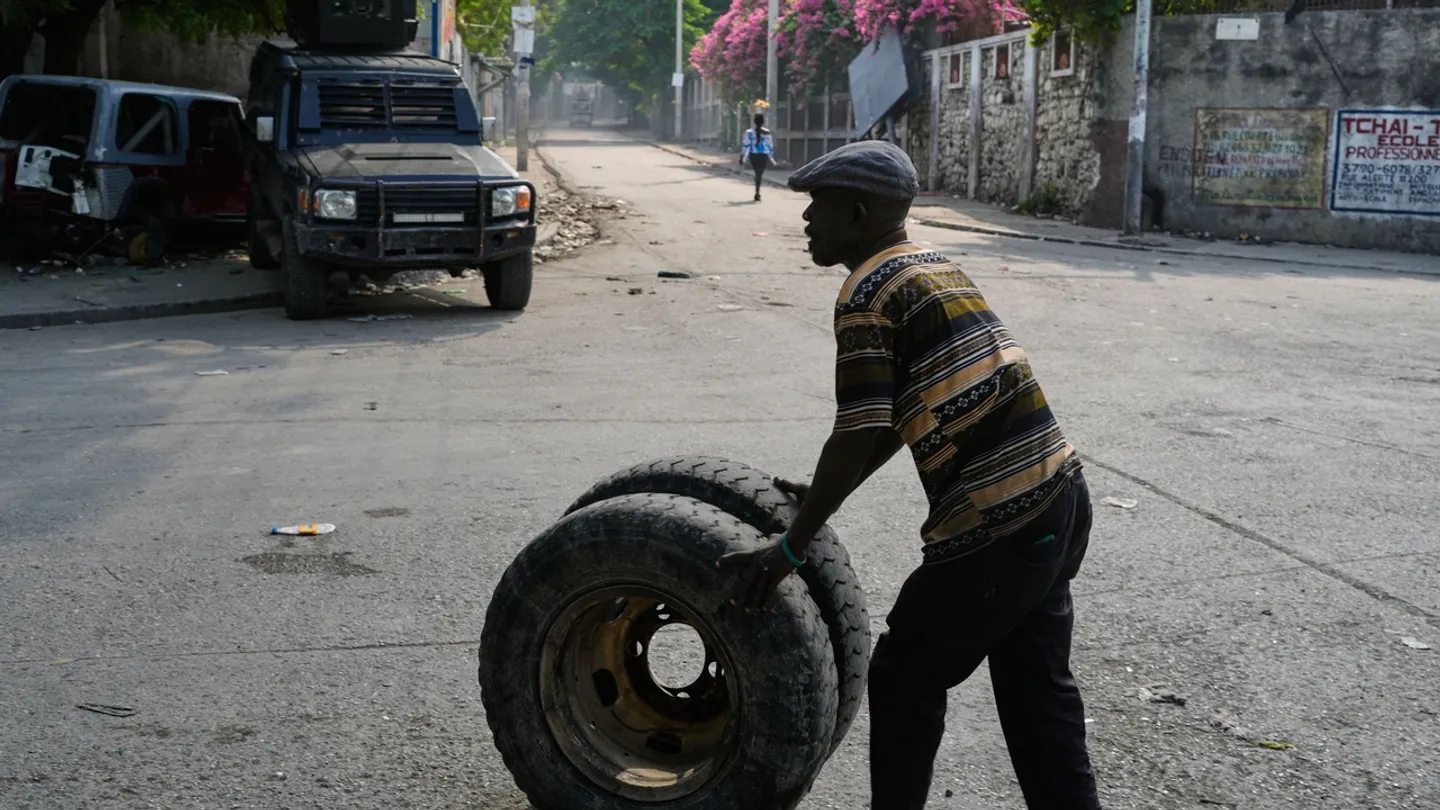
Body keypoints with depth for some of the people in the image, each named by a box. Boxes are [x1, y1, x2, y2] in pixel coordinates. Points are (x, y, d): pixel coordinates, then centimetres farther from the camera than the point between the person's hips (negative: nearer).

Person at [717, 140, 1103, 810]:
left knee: (905, 678, 9)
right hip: (1058, 497, 9)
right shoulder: (934, 268, 17)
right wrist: (823, 498, 27)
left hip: (996, 524, -9)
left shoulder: (868, 292, -10)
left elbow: (859, 435, -15)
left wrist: (792, 546, -7)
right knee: (1036, 685, 19)